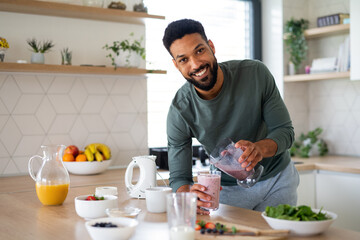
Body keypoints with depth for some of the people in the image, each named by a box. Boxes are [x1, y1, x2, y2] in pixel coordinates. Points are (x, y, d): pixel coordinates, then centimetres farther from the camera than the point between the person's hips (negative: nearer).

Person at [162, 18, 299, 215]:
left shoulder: (256, 74, -22)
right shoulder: (180, 111, -23)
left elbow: (285, 130, -17)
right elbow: (179, 178, -19)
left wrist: (260, 148, -40)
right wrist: (189, 196, -44)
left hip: (277, 178, 1)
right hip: (228, 189, -1)